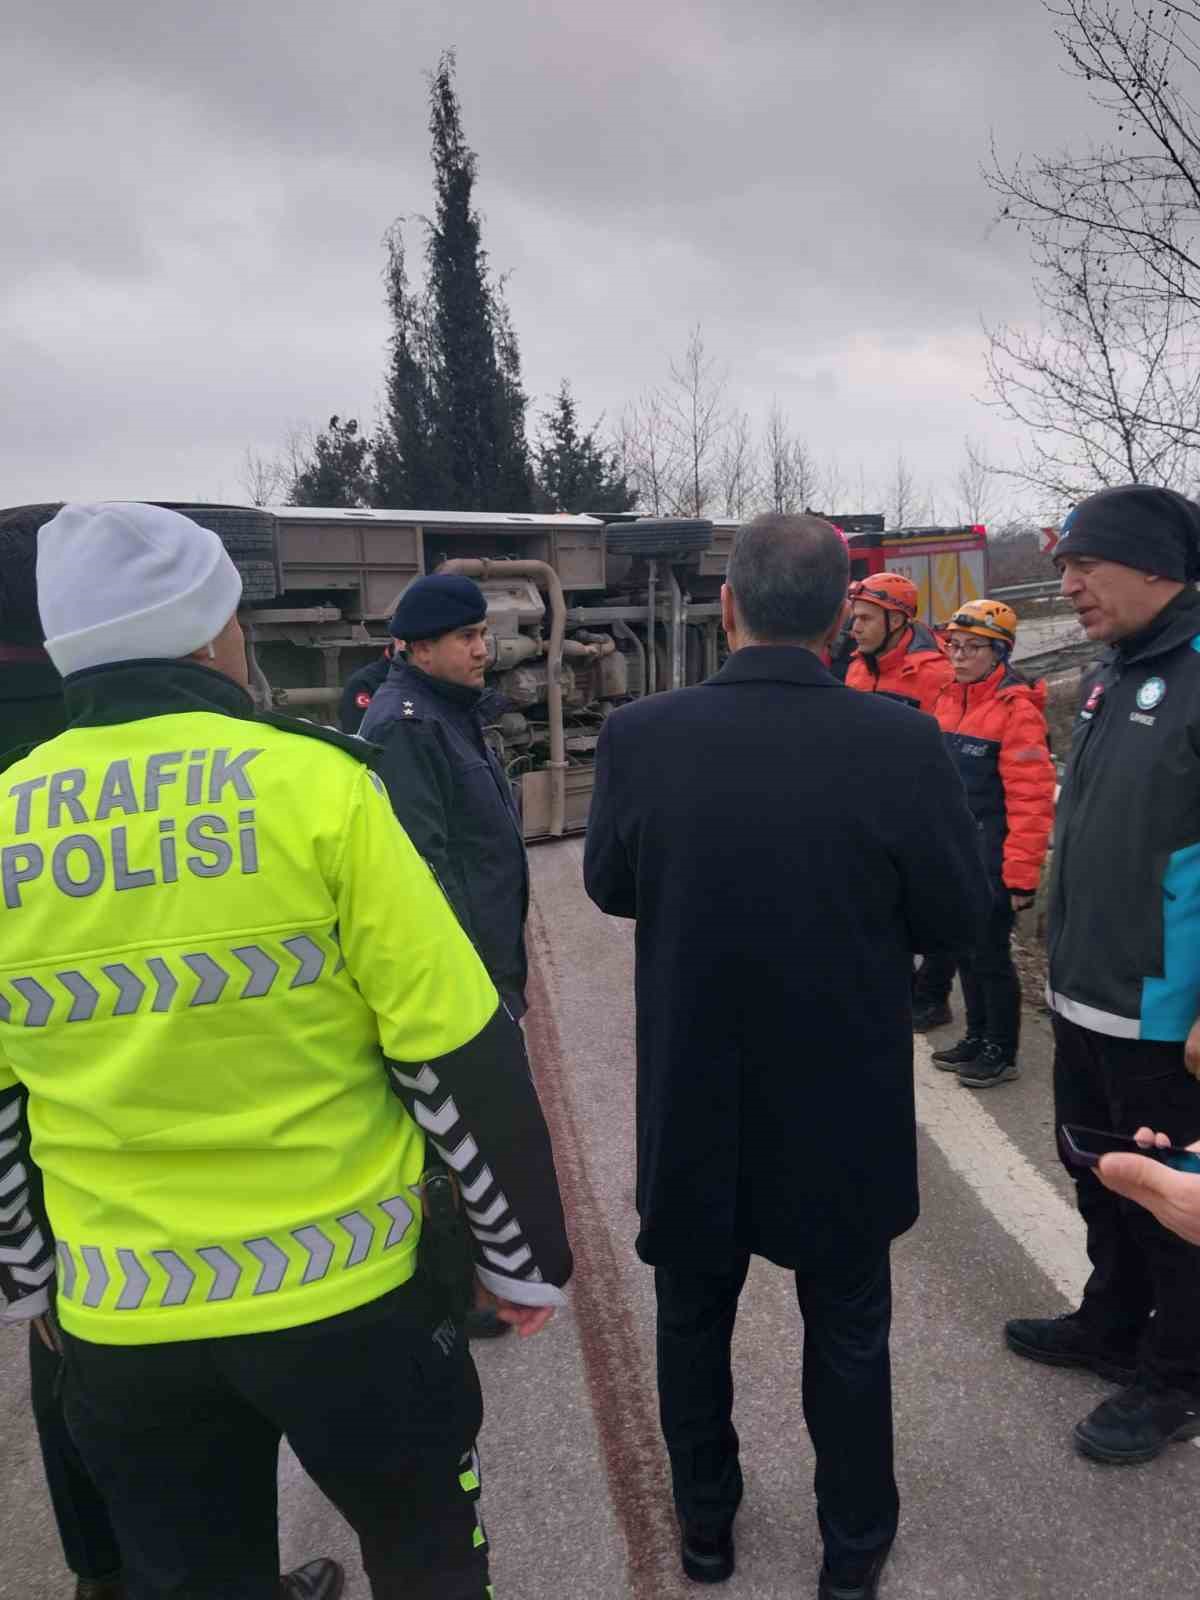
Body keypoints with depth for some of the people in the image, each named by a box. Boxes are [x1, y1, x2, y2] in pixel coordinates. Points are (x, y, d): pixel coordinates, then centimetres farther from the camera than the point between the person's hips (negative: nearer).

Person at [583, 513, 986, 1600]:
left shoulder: (641, 735, -17)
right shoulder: (902, 743, -20)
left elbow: (609, 885, -2)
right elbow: (953, 918, -10)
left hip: (691, 1094, 1)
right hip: (846, 1100, 0)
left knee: (694, 1315, 24)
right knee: (848, 1328, 22)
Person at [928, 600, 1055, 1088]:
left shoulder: (1016, 707, -16)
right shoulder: (949, 698, 8)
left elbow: (1031, 800, -19)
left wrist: (1022, 876, -20)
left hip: (994, 859, -7)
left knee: (990, 953, 2)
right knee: (964, 949, 16)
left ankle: (1002, 1053, 18)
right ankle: (977, 1037, 32)